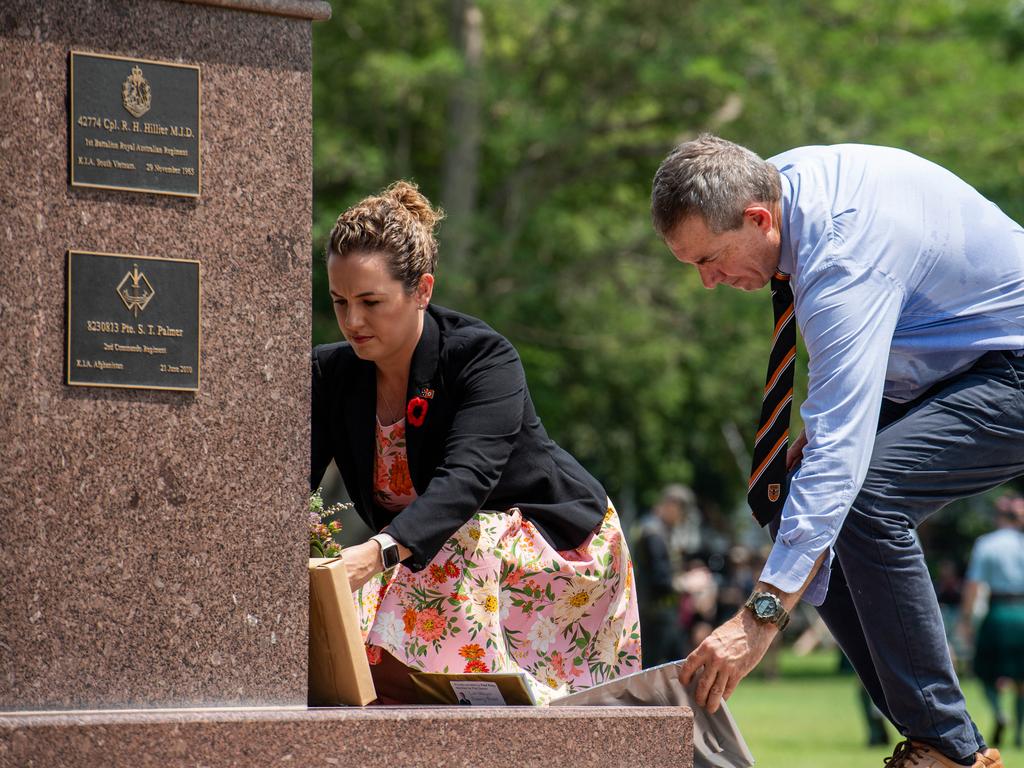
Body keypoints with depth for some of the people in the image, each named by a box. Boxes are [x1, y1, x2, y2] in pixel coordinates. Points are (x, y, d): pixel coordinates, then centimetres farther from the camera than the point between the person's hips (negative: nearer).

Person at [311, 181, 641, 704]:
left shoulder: (485, 360, -24)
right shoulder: (331, 373, -8)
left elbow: (467, 478, -40)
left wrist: (380, 552, -57)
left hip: (555, 540, -5)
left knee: (463, 542, -36)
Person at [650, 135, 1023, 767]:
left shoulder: (843, 264, -33)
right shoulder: (786, 177, -6)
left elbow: (840, 450, -39)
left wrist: (762, 615, -43)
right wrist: (821, 424, 3)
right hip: (944, 363, 10)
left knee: (866, 499, -30)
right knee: (800, 511, -2)